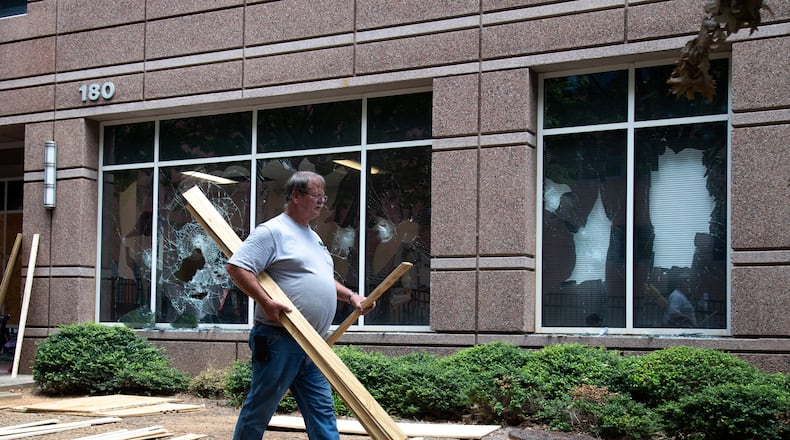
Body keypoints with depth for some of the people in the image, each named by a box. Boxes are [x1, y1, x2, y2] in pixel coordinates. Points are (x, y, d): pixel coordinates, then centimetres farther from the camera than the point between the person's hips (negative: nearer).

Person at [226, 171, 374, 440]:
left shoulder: (313, 237, 21)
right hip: (279, 341, -9)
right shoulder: (273, 231, -9)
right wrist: (265, 301, -26)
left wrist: (350, 296, 14)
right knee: (258, 411, 1)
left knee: (322, 412, 7)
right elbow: (237, 267, -17)